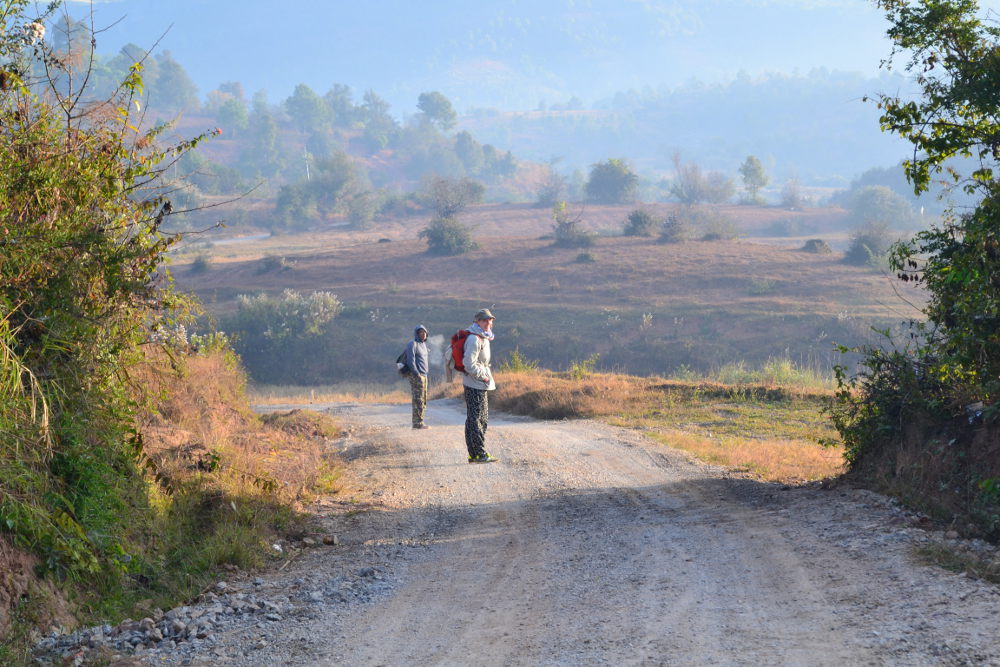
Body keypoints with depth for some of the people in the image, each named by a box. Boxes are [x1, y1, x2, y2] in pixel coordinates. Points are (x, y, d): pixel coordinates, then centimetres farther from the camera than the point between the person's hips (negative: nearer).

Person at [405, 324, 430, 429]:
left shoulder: (424, 344, 18)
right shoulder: (413, 344, -9)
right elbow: (411, 361, -15)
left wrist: (424, 375, 15)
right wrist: (417, 374, -19)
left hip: (423, 376, 9)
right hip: (416, 376, -9)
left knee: (423, 400, 10)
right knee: (418, 400, -10)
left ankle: (420, 421, 15)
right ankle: (418, 422, -9)